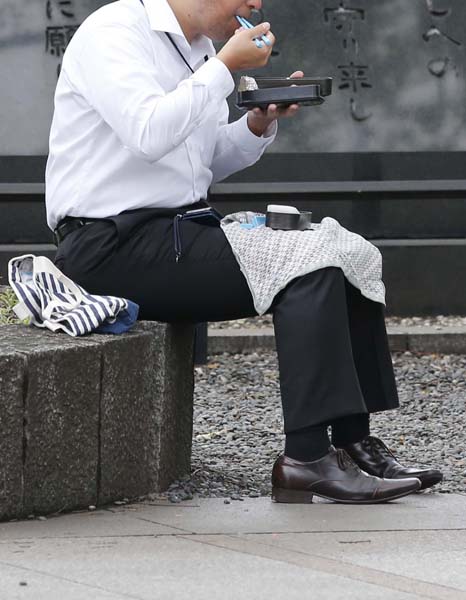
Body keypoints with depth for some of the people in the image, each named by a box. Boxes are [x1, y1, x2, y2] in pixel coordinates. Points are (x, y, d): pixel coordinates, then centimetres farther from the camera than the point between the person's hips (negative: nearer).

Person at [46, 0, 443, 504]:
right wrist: (226, 67, -18)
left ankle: (353, 444, -2)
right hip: (114, 244, -10)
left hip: (181, 226, 10)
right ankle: (309, 458, -24)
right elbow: (150, 133, -27)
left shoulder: (198, 48, 17)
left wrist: (260, 124, 6)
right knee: (307, 265, -22)